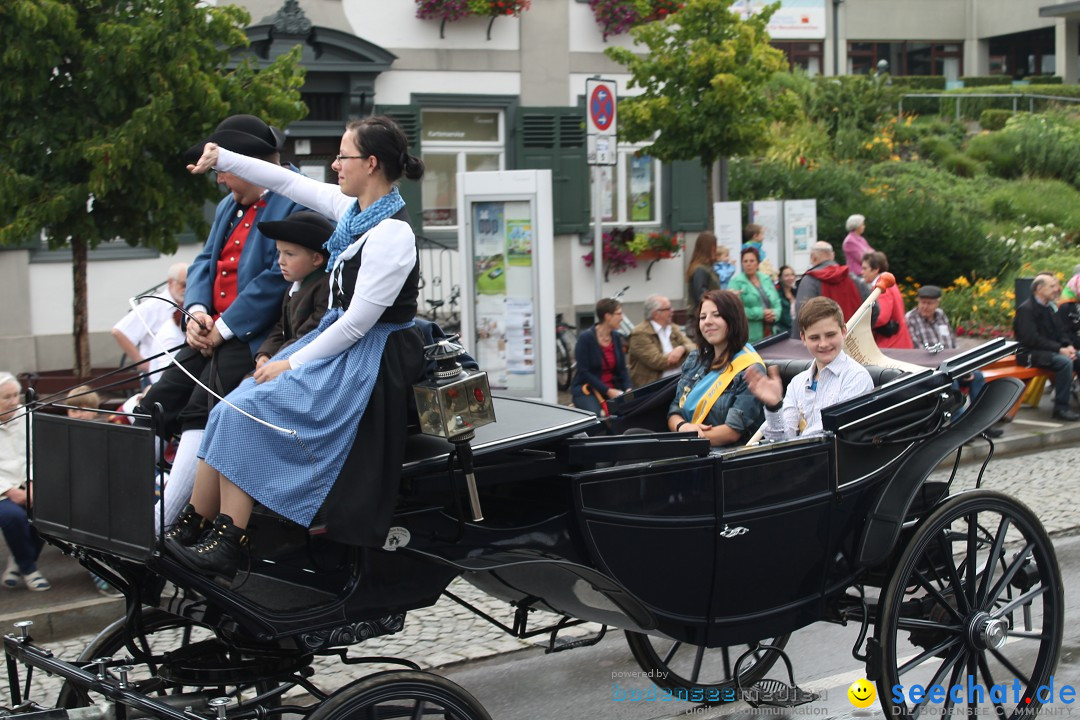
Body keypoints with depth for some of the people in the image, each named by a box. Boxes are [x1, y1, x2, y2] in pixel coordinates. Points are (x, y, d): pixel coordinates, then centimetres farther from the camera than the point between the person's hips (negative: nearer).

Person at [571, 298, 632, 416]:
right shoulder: (586, 338, -10)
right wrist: (608, 391, -20)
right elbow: (584, 372, -13)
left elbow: (622, 369, 9)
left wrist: (628, 389, -10)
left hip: (613, 389, 5)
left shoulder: (616, 337, 8)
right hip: (587, 390, -5)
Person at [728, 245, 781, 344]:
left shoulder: (766, 280, 15)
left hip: (770, 334, 6)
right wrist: (761, 313, -15)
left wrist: (774, 314, -6)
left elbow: (777, 303, 17)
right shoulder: (736, 282, -4)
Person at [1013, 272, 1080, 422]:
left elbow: (1059, 331, 18)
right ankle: (1061, 408, -27)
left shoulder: (1048, 307, 15)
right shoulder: (1026, 309, -13)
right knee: (1064, 362, -31)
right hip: (1031, 353, -9)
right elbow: (1031, 339, -21)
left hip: (1050, 350, 9)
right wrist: (1059, 349, -23)